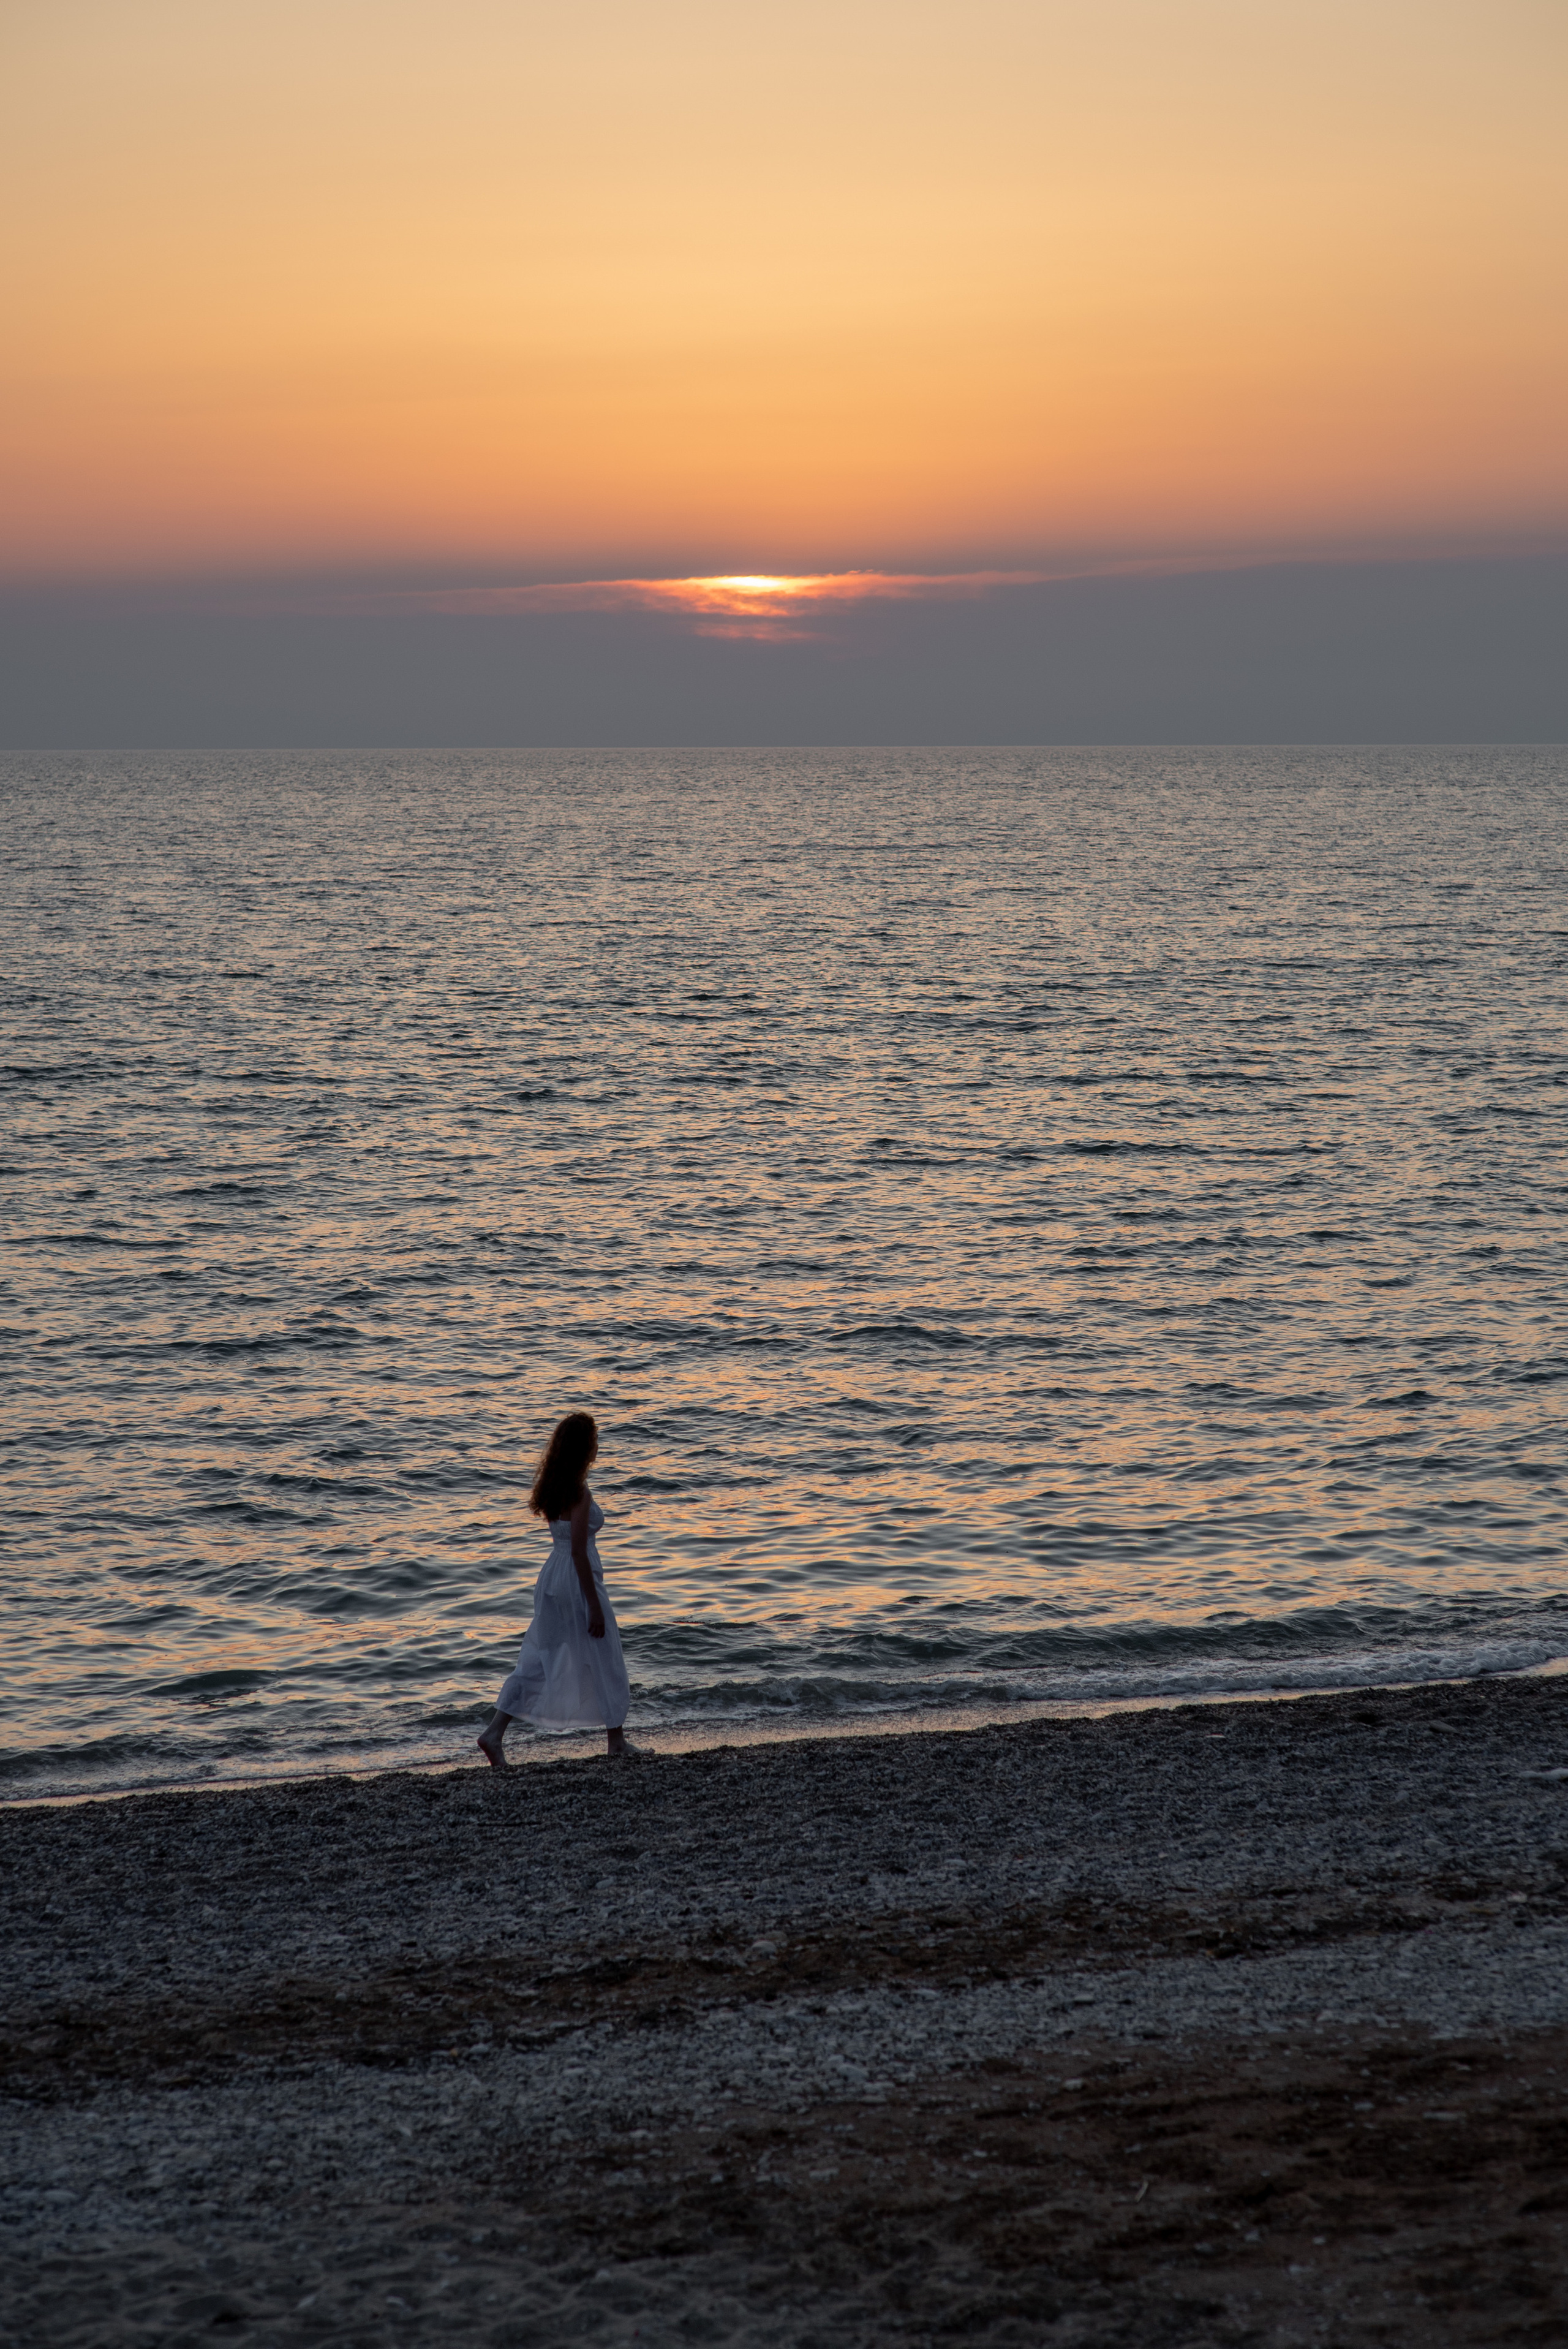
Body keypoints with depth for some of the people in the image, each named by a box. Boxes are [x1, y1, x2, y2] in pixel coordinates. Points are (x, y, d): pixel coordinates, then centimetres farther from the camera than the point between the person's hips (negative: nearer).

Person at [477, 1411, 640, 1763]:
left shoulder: (554, 1487, 8)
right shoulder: (579, 1493, -18)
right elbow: (578, 1551, -20)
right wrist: (594, 1605, -17)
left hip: (552, 1577, 8)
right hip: (577, 1579, -8)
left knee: (538, 1661, 9)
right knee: (605, 1661, 8)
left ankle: (494, 1733, 1)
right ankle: (617, 1740, 19)